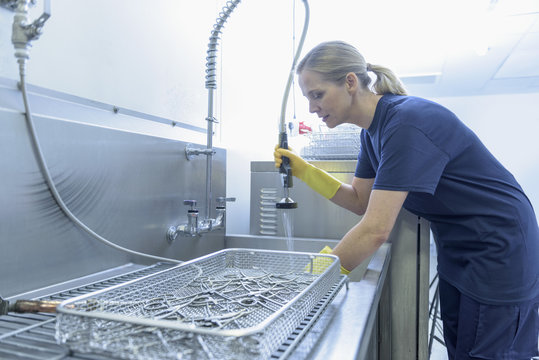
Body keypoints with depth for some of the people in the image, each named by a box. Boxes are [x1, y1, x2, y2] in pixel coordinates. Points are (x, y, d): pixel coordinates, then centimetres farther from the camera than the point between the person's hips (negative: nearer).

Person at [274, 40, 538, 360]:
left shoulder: (407, 124, -29)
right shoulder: (374, 129, 0)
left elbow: (375, 230, -33)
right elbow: (361, 201, 3)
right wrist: (304, 171, -6)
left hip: (498, 251, -8)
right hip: (459, 250, 9)